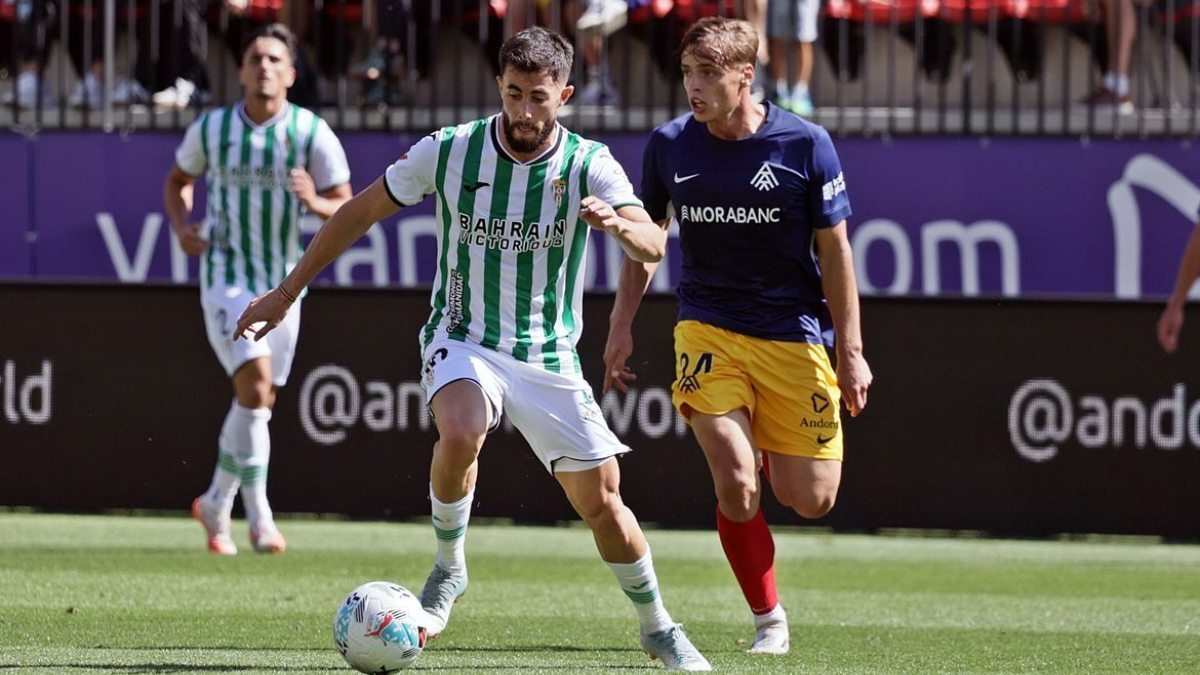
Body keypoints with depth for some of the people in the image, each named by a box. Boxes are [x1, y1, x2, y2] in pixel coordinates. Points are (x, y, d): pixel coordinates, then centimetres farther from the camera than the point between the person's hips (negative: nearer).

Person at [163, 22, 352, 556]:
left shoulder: (313, 133, -6)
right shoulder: (211, 129, -2)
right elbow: (178, 179, 17)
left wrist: (316, 202, -28)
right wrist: (181, 225, -3)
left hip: (283, 285, 2)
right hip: (225, 279, -2)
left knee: (259, 403, 11)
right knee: (255, 382, -22)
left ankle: (216, 505, 33)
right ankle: (259, 517, -18)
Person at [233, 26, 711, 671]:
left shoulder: (590, 165, -10)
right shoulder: (449, 151, -10)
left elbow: (652, 245, -23)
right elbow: (360, 211, 1)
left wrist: (619, 224, -47)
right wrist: (286, 294, 2)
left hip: (550, 355, 1)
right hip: (462, 340, -1)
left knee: (602, 504, 0)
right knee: (460, 432, -34)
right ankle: (449, 570, -9)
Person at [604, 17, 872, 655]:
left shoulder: (805, 144, -10)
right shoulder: (668, 146, -3)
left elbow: (834, 252, -3)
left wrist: (850, 353, -5)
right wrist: (621, 328, 7)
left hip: (795, 334, 0)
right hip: (708, 329, 0)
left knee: (811, 500, 0)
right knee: (736, 487, -17)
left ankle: (767, 447, 36)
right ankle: (769, 620, 3)